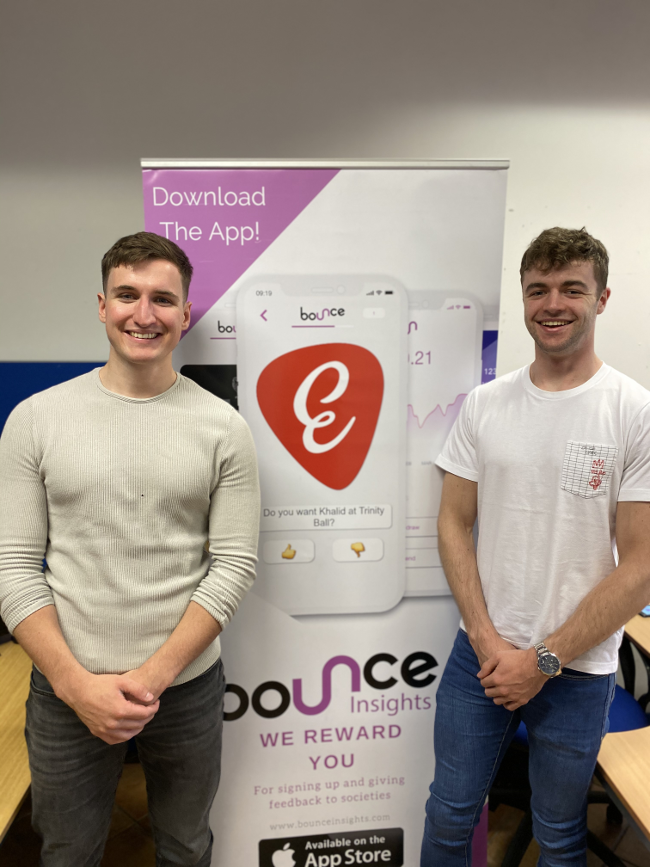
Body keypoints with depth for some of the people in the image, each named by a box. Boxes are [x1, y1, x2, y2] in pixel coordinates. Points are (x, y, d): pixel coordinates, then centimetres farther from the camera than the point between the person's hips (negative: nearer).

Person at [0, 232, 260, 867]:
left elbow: (234, 564, -8)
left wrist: (156, 674, -13)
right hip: (65, 689, 0)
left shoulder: (222, 426, -6)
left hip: (188, 686, 1)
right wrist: (77, 684, -12)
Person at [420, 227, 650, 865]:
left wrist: (544, 659, -11)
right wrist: (487, 639, -8)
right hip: (480, 653, 2)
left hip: (578, 670, -2)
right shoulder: (484, 404, -1)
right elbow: (454, 523, 1)